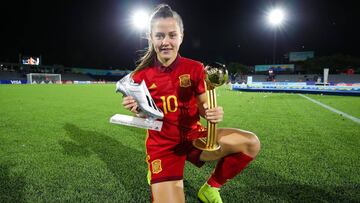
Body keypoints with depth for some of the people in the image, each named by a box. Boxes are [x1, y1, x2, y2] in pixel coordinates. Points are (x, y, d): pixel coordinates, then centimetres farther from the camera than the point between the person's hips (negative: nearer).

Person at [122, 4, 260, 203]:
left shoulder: (195, 68, -7)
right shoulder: (141, 76, -8)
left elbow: (203, 106, -1)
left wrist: (212, 113, -24)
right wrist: (136, 110, -21)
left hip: (193, 136, 2)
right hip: (162, 144, -1)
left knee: (251, 143, -15)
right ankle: (156, 176, 20)